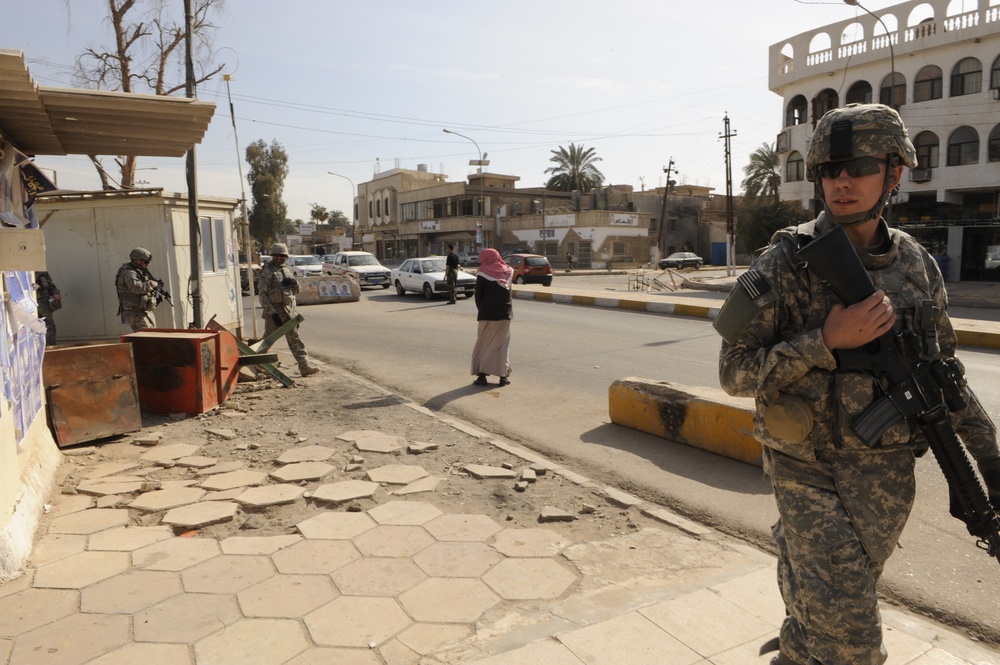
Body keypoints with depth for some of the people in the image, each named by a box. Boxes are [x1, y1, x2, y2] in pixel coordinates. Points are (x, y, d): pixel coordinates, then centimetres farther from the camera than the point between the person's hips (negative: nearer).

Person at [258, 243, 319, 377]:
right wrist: (273, 313, -20)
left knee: (294, 339, 3)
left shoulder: (287, 270, 14)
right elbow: (262, 294, -14)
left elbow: (297, 290, 20)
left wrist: (294, 282, -4)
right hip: (274, 311, -6)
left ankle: (304, 367, 1)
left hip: (289, 310, 6)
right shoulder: (267, 272, -8)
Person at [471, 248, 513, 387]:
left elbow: (478, 295, -4)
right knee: (502, 345, 11)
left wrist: (481, 309, 8)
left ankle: (482, 375, 3)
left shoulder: (483, 273, -8)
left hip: (488, 314, -4)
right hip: (506, 314, 4)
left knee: (484, 344, 7)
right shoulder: (508, 271, 5)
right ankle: (503, 375, 9)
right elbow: (506, 292, 7)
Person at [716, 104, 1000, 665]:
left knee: (818, 605, 19)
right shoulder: (789, 261, -12)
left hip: (885, 474, 4)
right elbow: (735, 371, -15)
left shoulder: (918, 265, 1)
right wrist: (827, 341, -25)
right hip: (808, 470, -4)